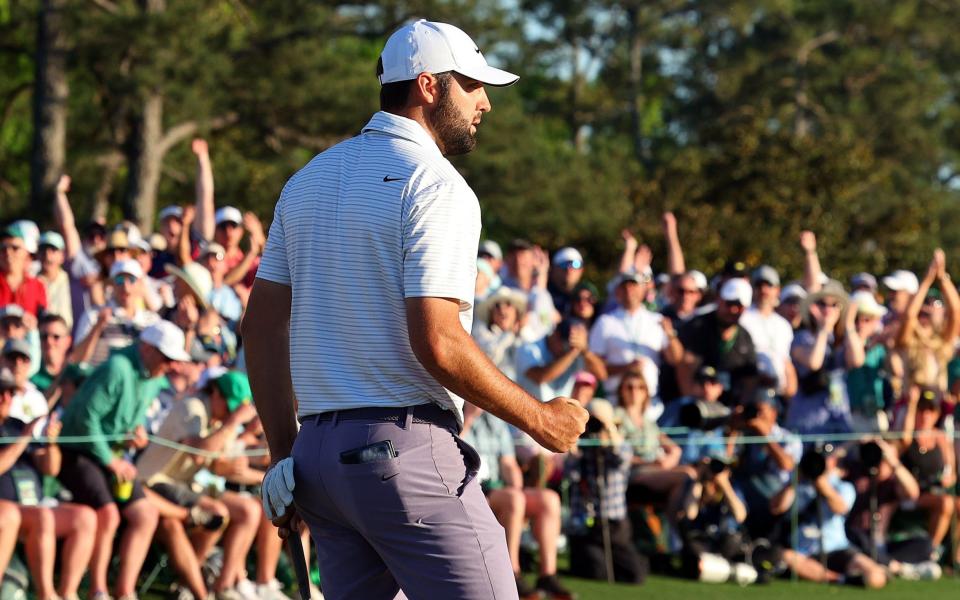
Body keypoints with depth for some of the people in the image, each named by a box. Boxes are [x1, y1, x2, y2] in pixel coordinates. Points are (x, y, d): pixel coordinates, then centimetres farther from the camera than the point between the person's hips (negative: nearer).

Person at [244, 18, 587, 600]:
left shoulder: (307, 181, 16)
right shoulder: (435, 185, -9)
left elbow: (262, 324, 16)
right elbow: (437, 344, -18)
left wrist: (284, 454, 19)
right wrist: (539, 420, -7)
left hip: (320, 450, 8)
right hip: (406, 444, -8)